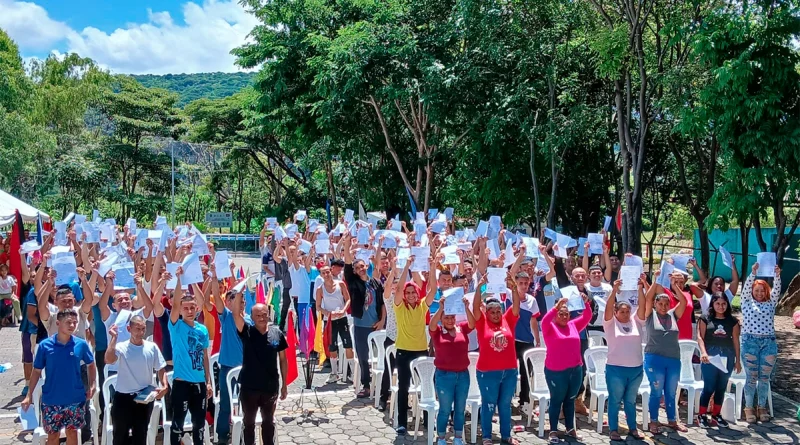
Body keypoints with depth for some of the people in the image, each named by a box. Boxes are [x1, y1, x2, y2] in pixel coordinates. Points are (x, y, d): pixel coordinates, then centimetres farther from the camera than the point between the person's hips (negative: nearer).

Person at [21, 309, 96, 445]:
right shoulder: (45, 345, -8)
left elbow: (91, 365, 9)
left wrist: (92, 386, -2)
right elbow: (37, 371, 1)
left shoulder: (81, 344, -6)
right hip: (51, 400, 0)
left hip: (75, 399, 1)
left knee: (72, 432, 14)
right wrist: (29, 395, -3)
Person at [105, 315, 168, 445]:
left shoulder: (152, 347, 0)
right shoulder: (122, 347, -7)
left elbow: (160, 369, 5)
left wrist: (164, 386, -10)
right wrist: (113, 338, -24)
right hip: (123, 397, -2)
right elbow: (108, 360, -27)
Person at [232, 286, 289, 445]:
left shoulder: (277, 333, -2)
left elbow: (282, 359, 4)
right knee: (249, 422, 13)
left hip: (271, 387, 1)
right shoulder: (247, 332, -6)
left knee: (269, 422, 16)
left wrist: (284, 384, 5)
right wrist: (239, 291, -33)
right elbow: (236, 313, -22)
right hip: (249, 387, -1)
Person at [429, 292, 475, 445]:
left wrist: (466, 308, -29)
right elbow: (432, 324, -22)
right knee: (445, 409, 5)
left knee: (460, 409, 12)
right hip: (444, 375, -3)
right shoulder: (437, 331, -2)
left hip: (463, 374, 3)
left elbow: (472, 323, -14)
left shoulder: (462, 328, 3)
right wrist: (440, 308, -34)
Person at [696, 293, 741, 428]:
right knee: (709, 387, -4)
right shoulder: (705, 318, 1)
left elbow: (735, 340, 10)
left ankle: (716, 414, 22)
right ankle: (702, 414, 8)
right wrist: (703, 353, -21)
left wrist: (738, 360, 9)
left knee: (722, 387, 10)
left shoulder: (733, 320, 9)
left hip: (727, 357, 3)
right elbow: (700, 337, -6)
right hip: (710, 357, -3)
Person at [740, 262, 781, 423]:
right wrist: (753, 273, -20)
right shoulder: (746, 302, 8)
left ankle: (762, 407, 16)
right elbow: (746, 287, -7)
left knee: (764, 377, 6)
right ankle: (748, 408, 9)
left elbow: (776, 290, -2)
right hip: (750, 341, -2)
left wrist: (777, 275, -18)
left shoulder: (771, 303, 12)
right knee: (751, 377, 1)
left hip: (769, 342, 2)